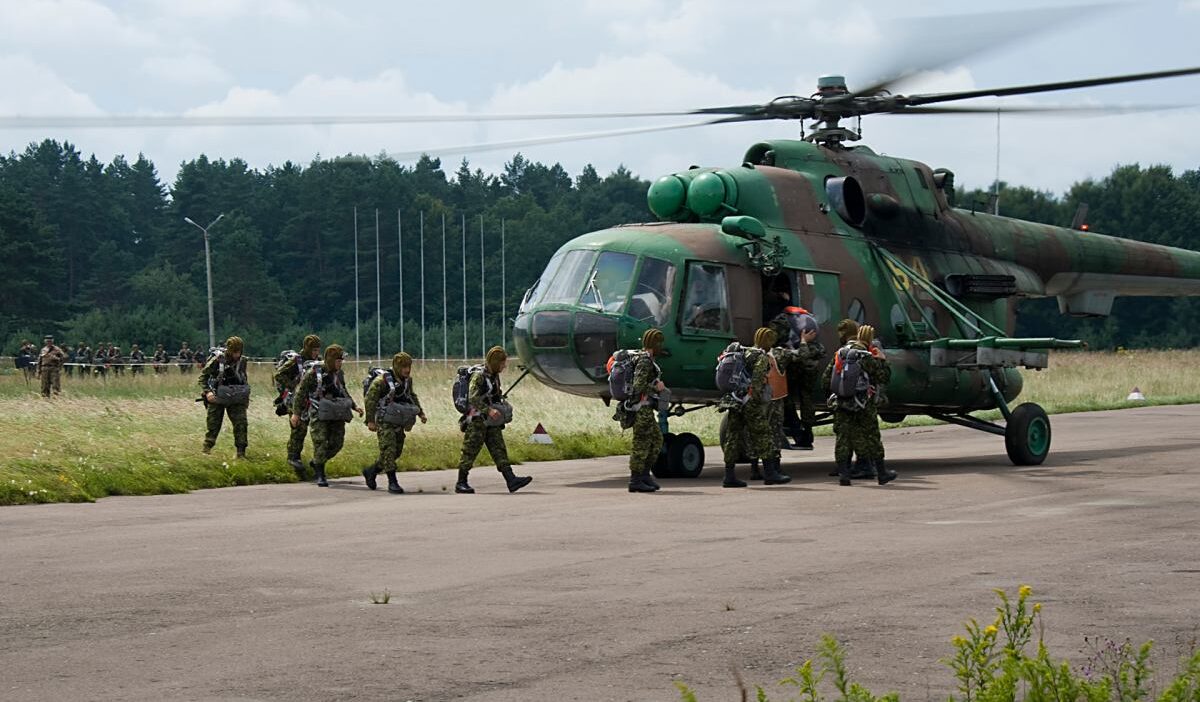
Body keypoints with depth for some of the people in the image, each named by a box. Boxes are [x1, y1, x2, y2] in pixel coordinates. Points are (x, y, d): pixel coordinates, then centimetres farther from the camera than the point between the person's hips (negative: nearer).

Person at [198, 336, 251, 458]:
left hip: (236, 398, 3)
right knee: (213, 424, 3)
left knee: (240, 423, -6)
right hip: (217, 398, -3)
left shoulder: (242, 361, 1)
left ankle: (241, 452, -1)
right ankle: (207, 447, 19)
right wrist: (207, 392, -18)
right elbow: (203, 376, -7)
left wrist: (246, 395, 16)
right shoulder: (217, 360, -13)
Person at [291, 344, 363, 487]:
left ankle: (316, 462, 26)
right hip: (319, 415, -6)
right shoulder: (314, 372, -9)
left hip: (336, 415, 6)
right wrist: (296, 412, -5)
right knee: (321, 442, -11)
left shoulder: (339, 374, 10)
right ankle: (320, 475, -1)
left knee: (337, 443, 2)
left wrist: (354, 406, 17)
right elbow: (301, 391, -4)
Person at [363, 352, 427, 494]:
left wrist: (421, 413, 17)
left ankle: (371, 471, 27)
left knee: (396, 452, 9)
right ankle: (392, 483, -12)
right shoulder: (382, 380, -16)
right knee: (389, 450, -14)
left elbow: (413, 397, 24)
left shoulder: (407, 380, 6)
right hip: (385, 422, -7)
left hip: (399, 423, 7)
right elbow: (370, 399, -15)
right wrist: (370, 420, -18)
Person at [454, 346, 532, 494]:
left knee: (499, 450, -1)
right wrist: (488, 410, -31)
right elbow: (473, 398, -25)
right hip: (476, 421, -8)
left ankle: (511, 480, -8)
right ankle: (461, 484, 5)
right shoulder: (478, 376, -14)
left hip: (491, 422, 8)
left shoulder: (494, 376, 13)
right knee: (470, 451, -2)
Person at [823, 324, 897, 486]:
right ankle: (882, 474, 15)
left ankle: (843, 473, -1)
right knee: (872, 438, 7)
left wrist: (833, 394, 18)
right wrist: (882, 361, 5)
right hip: (863, 407, -4)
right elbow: (884, 378, -8)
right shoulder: (867, 358, -11)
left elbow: (827, 377, 7)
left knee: (843, 437, 7)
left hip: (840, 404, 4)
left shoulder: (840, 354, 4)